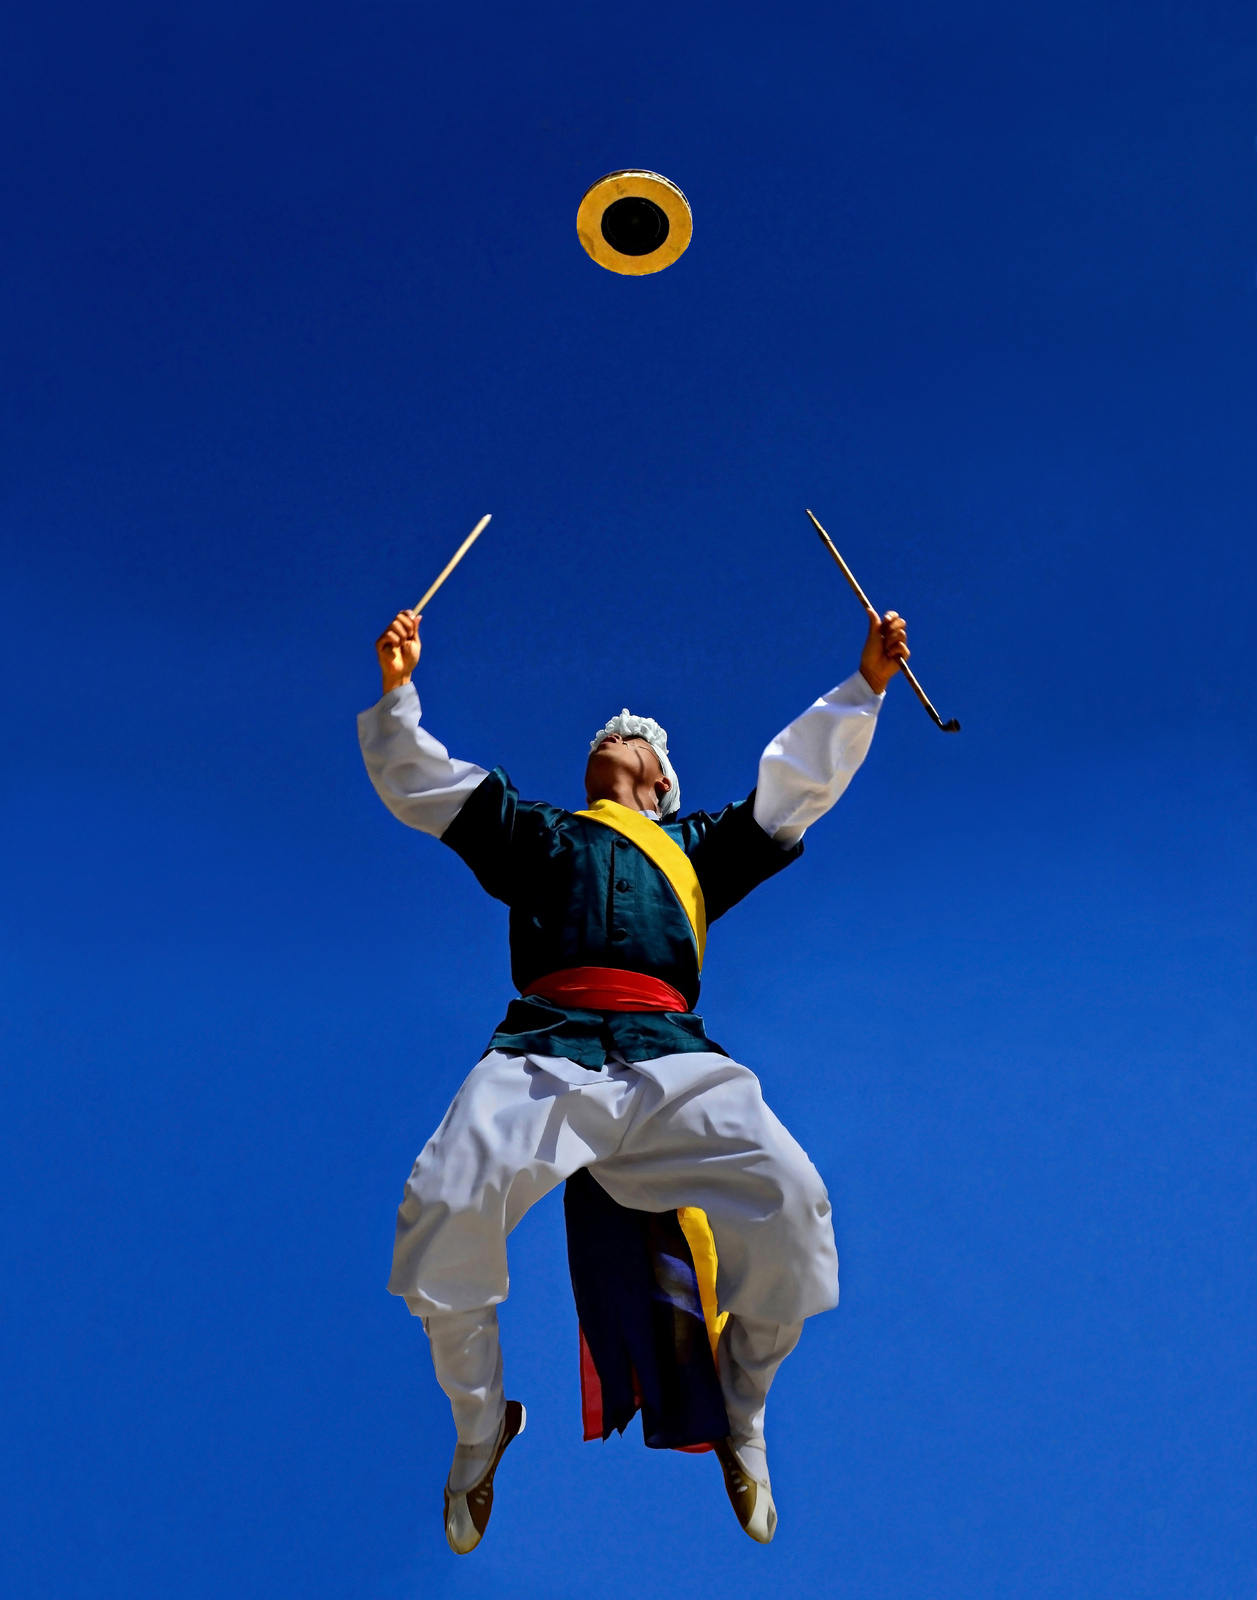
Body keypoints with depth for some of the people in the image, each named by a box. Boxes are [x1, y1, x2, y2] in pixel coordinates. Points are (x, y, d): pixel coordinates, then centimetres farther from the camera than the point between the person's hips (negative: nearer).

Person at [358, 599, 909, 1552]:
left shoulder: (699, 844, 33)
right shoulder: (536, 833, 32)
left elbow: (804, 779, 30)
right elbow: (415, 782, 28)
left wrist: (865, 684, 22)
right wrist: (397, 690, 14)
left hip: (672, 1061, 1)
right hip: (543, 1054, 0)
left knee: (790, 1206, -23)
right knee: (442, 1208, -27)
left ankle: (742, 1419, 5)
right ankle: (481, 1426, 1)